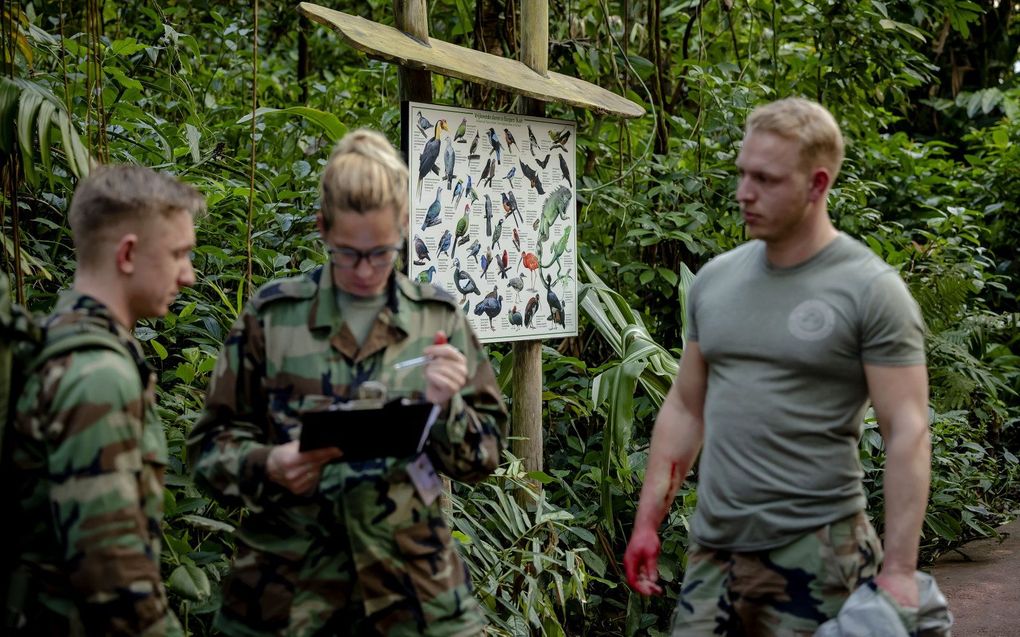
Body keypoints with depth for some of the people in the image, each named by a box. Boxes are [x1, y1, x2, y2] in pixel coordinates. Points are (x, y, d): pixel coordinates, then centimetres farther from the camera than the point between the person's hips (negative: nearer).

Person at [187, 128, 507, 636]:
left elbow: (484, 455, 6)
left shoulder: (438, 319, 5)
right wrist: (267, 466, -17)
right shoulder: (272, 314, 0)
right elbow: (212, 444, 3)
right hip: (288, 576, -1)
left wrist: (445, 409, -14)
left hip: (409, 575, 1)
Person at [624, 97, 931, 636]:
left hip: (813, 555, -5)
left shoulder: (870, 291, -8)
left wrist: (899, 568, -16)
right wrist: (647, 521, 13)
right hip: (713, 550, 5)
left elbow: (907, 433, -11)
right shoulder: (715, 279, 10)